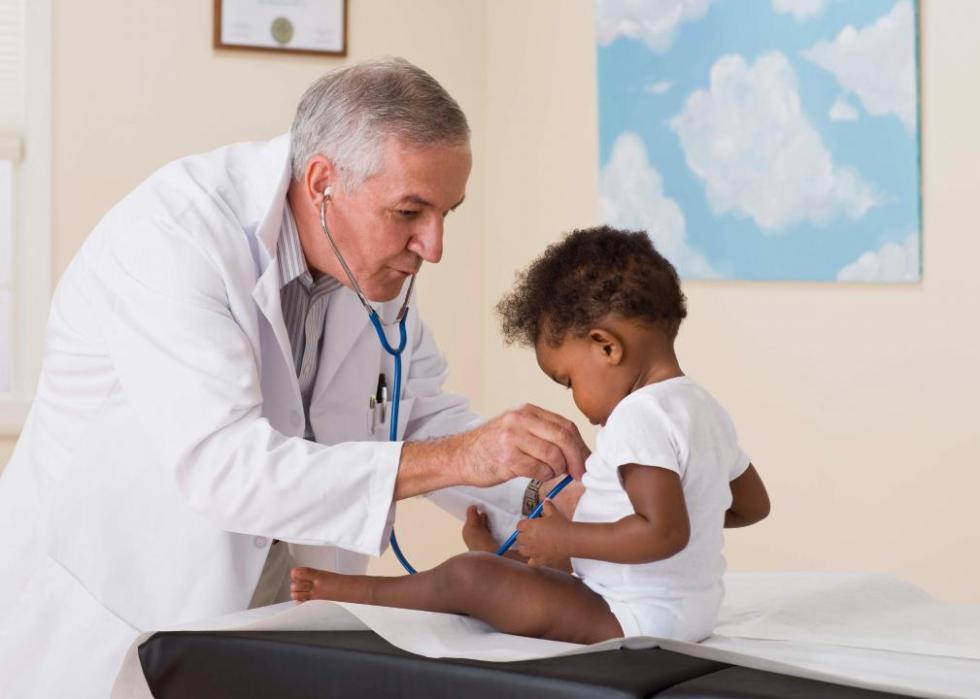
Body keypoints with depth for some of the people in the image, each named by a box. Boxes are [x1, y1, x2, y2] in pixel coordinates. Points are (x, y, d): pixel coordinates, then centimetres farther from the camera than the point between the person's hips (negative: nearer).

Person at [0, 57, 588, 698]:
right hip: (107, 618, -6)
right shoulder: (168, 236, -27)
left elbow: (423, 414, 5)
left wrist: (545, 491, -12)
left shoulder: (378, 251, -4)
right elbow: (219, 461, -36)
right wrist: (454, 458, -40)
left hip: (257, 602, 6)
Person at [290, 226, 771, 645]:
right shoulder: (707, 410, 10)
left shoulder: (637, 418, -20)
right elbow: (753, 505, 22)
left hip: (638, 621, -10)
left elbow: (664, 533, -31)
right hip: (693, 612, 10)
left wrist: (565, 537, -21)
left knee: (469, 577, -9)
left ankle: (363, 593, 9)